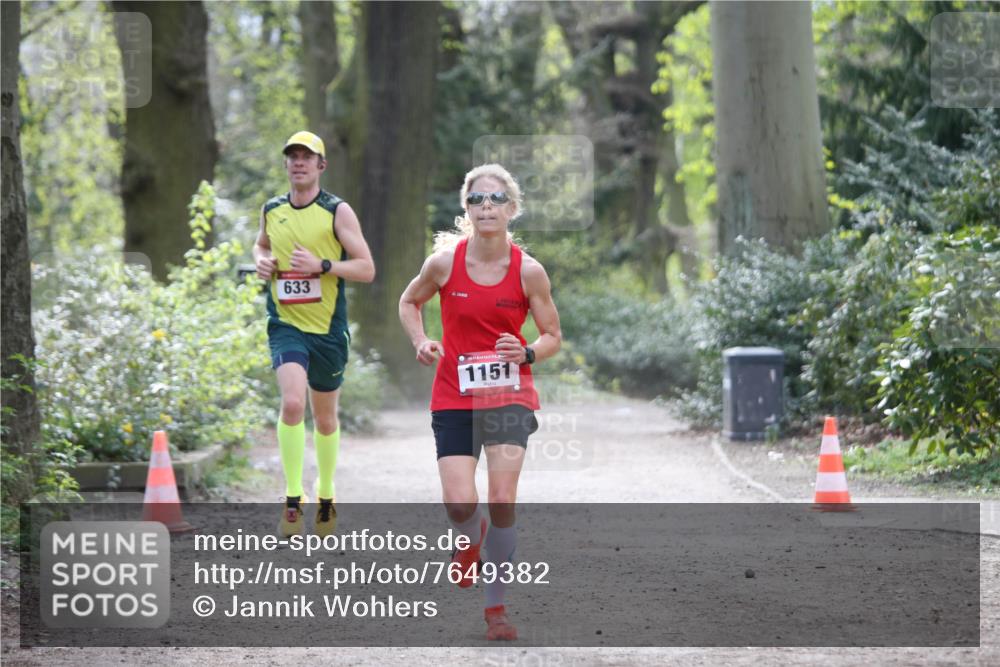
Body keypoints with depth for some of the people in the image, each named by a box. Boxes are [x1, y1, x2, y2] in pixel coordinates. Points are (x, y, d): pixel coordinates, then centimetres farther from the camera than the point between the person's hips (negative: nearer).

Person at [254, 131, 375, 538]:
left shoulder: (338, 211, -4)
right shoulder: (271, 211, 7)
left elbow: (366, 269, -6)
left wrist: (321, 265, -19)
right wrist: (262, 261, 5)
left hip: (328, 328, -1)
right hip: (285, 324, 1)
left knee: (325, 417, 13)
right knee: (292, 402, -23)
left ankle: (326, 495, 35)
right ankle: (292, 499, -17)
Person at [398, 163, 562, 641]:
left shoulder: (528, 271, -7)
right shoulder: (445, 261, -7)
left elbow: (552, 336, 4)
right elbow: (409, 302, 12)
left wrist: (527, 354, -17)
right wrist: (420, 342, -5)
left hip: (510, 395, 0)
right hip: (453, 398, 0)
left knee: (502, 502, -10)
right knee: (460, 505, -10)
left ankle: (496, 606, 5)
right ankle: (471, 542, 29)